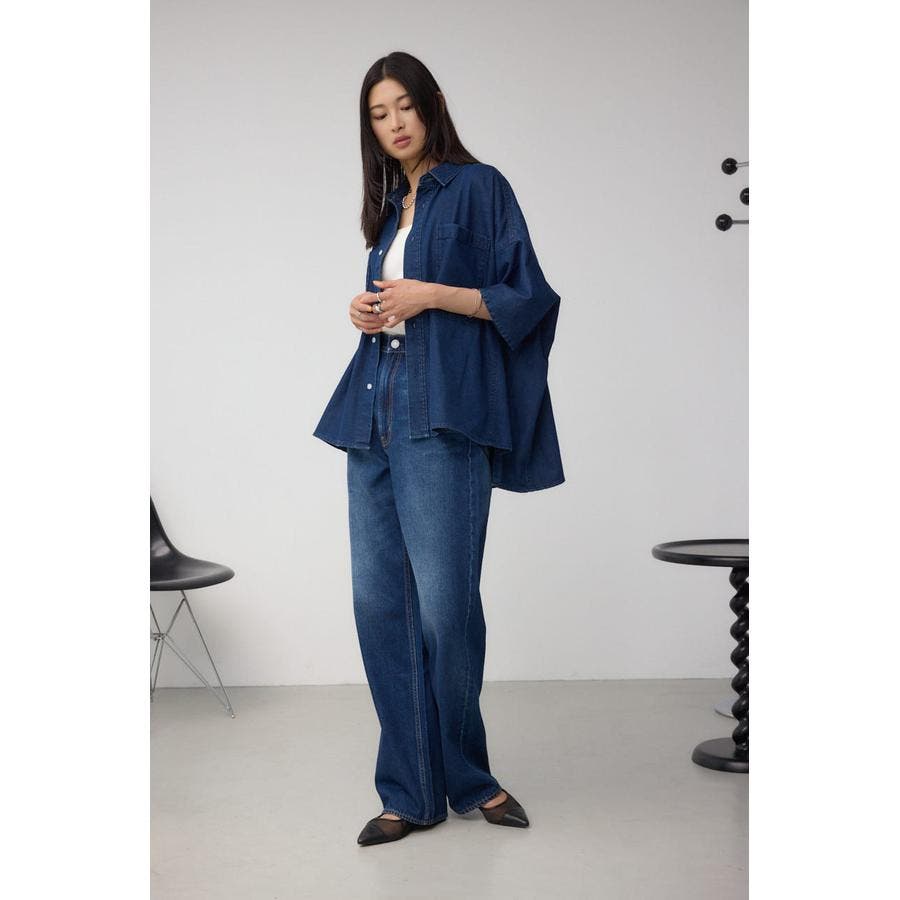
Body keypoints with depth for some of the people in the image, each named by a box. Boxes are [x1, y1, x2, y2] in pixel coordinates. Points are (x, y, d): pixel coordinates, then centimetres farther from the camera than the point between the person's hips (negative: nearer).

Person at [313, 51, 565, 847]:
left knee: (444, 602, -8)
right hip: (374, 411, 7)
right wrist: (367, 312, 8)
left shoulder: (478, 187, 3)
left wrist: (429, 293, -12)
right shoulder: (390, 207, 22)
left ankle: (463, 775, 12)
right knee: (378, 602, 1)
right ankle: (412, 794, 9)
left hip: (442, 417, -7)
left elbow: (526, 299, -4)